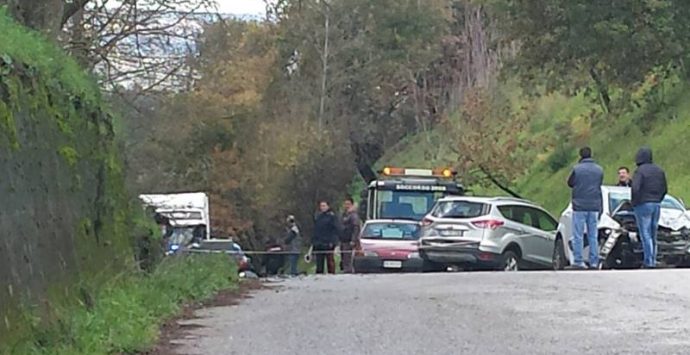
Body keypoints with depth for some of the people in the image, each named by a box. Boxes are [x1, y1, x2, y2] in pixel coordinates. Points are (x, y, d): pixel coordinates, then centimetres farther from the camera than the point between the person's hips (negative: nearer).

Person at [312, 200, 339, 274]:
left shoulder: (332, 216, -2)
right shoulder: (317, 216, 15)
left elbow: (335, 229, -7)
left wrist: (332, 241, -16)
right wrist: (313, 241, 12)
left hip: (328, 243, -5)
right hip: (318, 243, 6)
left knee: (330, 261, -4)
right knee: (319, 262, 5)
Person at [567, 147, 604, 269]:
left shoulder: (577, 169, -9)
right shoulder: (599, 170, 4)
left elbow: (570, 183, 3)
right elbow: (599, 185, 12)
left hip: (579, 206, -4)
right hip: (594, 207, 4)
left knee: (578, 235, 0)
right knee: (593, 236, 9)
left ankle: (578, 261, -4)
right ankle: (594, 262, 8)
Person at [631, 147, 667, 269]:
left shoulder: (640, 171, -12)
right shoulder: (659, 170, 10)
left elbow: (635, 188, -22)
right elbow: (664, 189, 12)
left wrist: (634, 202, -7)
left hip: (643, 205, -7)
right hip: (656, 205, 7)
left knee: (645, 235, -5)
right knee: (653, 235, 13)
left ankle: (649, 262, -9)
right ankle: (653, 261, 14)